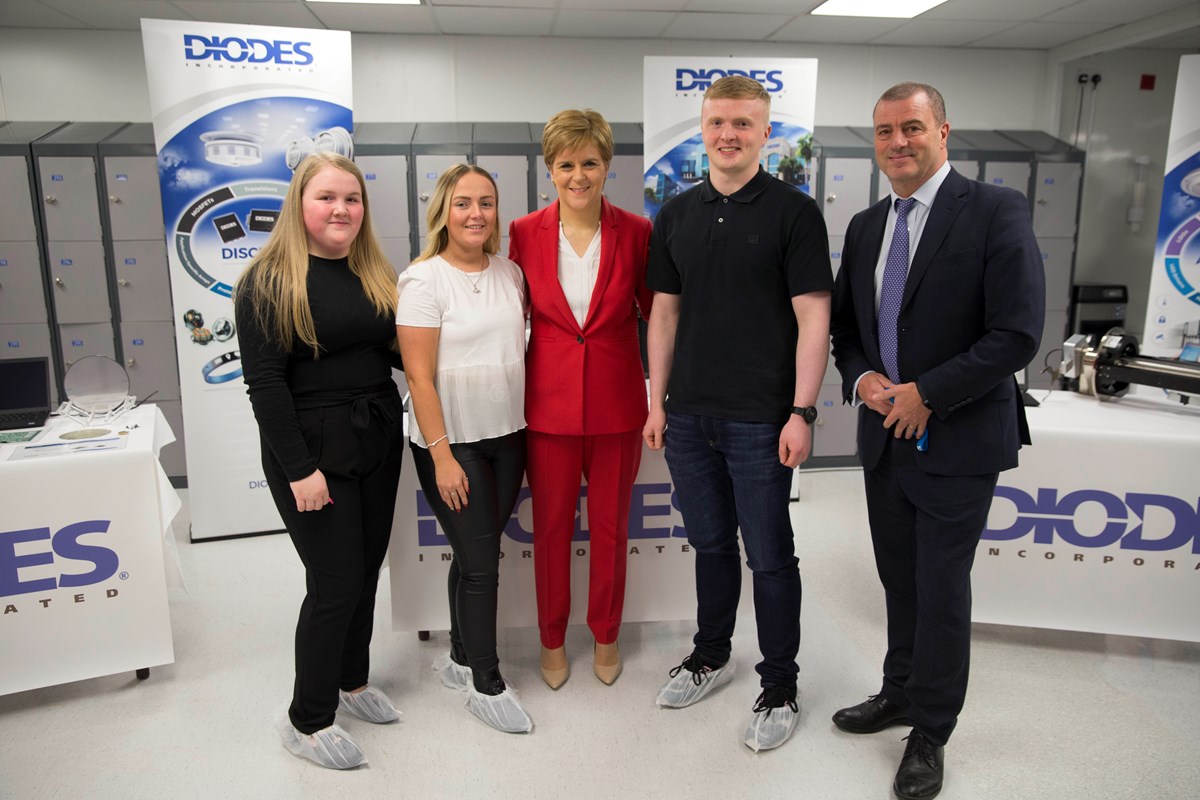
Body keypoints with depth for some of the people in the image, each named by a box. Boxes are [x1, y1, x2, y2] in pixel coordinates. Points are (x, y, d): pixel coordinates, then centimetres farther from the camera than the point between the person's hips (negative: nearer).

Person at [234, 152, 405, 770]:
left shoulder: (374, 273, 10)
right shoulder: (269, 280, -10)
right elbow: (264, 382, -15)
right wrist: (298, 470, -18)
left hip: (378, 441, 6)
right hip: (313, 450, -6)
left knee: (365, 571, 15)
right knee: (336, 583, -2)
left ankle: (352, 681, 37)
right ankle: (305, 720, 18)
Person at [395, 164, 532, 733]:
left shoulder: (510, 273, 6)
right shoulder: (423, 280, -12)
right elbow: (420, 377, -14)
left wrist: (529, 433, 10)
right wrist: (443, 457, -16)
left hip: (507, 435, 5)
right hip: (451, 442, -5)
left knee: (477, 553, 16)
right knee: (481, 563, 1)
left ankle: (460, 658, 35)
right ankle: (486, 683, 20)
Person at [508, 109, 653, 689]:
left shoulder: (636, 232, -4)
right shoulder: (525, 233, -3)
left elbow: (657, 315, 2)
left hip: (617, 403, 0)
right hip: (549, 403, 0)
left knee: (610, 527, 14)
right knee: (551, 528, 13)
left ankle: (606, 636, 37)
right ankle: (552, 640, 35)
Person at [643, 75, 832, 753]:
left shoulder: (794, 211, -4)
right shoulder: (677, 215, 10)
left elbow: (813, 317, -8)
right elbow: (666, 313, 12)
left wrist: (802, 413, -14)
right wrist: (658, 401, 8)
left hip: (760, 419, -4)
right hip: (689, 415, 5)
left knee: (769, 555, 6)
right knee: (710, 543, 18)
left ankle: (780, 686, 24)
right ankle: (712, 655, 37)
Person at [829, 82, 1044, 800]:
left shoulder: (995, 212, -11)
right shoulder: (866, 226, 8)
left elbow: (1018, 333, -17)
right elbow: (845, 323, 14)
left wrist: (926, 395, -17)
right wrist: (861, 378, -6)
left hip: (957, 442, -5)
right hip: (883, 439, 6)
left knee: (942, 591, 6)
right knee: (900, 581, 18)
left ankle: (931, 734, 25)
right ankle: (900, 693, 39)